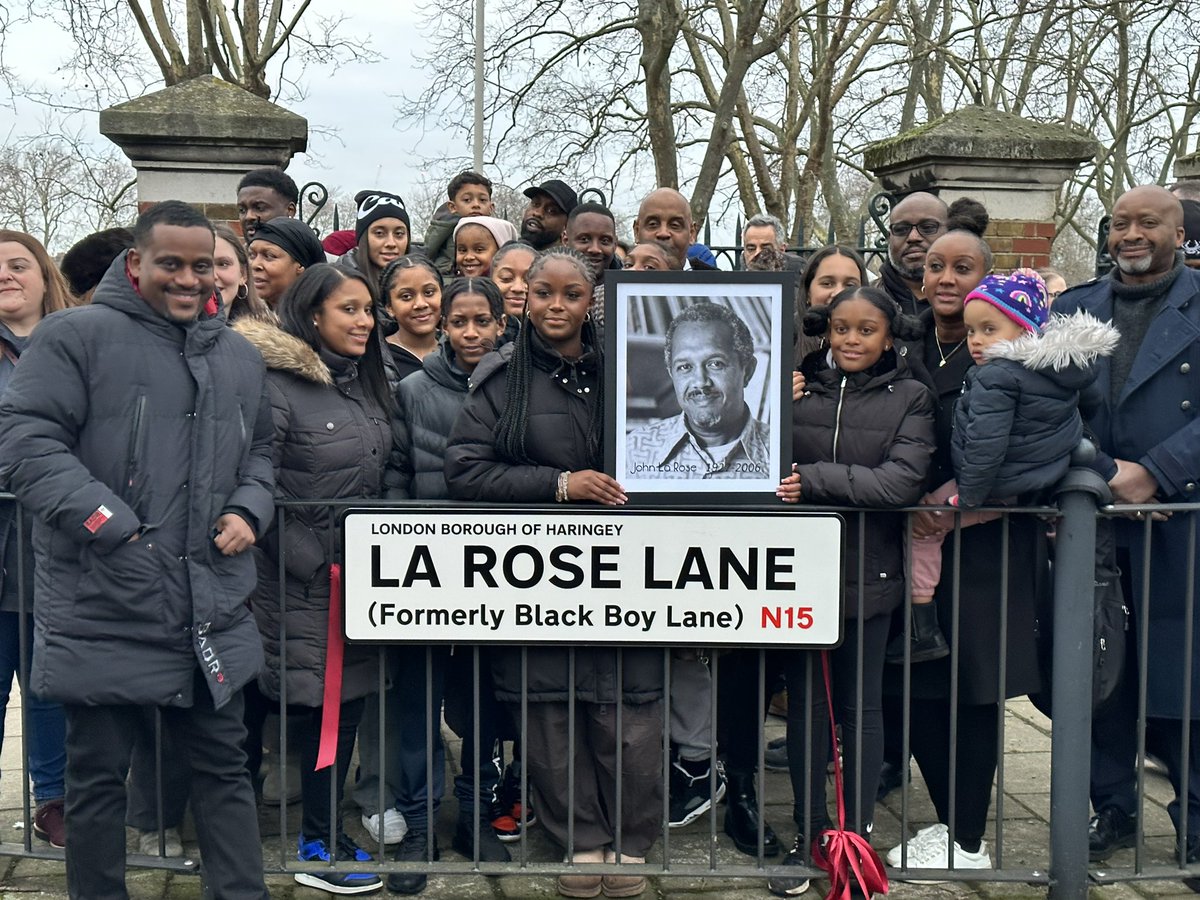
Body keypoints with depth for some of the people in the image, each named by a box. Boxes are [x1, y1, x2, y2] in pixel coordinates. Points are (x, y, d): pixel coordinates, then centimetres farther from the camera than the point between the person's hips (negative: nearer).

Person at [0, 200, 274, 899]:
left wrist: (249, 511, 5)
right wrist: (110, 525, -19)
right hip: (104, 611, -5)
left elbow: (260, 451, 25)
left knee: (224, 764, 13)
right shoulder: (77, 336, -5)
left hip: (213, 614, 5)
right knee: (99, 776, 10)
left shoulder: (240, 357, 13)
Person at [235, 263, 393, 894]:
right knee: (325, 702, -1)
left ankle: (326, 833, 23)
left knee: (348, 700, 10)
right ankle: (319, 847, 13)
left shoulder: (367, 384, 13)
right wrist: (314, 563, -14)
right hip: (305, 582, -7)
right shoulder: (277, 383, -12)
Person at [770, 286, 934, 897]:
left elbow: (900, 482, -13)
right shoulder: (799, 387, 3)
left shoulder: (909, 397, -1)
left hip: (867, 573, -1)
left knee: (860, 705, 10)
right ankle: (807, 834, 22)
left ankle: (857, 833, 23)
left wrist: (814, 479, -17)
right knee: (804, 704, 9)